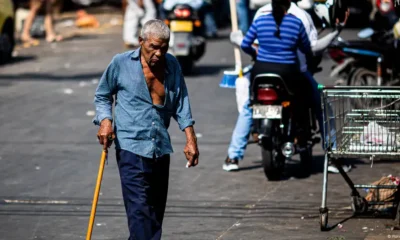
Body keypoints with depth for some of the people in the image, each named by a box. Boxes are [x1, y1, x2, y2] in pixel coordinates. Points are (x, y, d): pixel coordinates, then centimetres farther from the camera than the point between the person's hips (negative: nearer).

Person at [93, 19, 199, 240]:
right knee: (139, 208, -15)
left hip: (161, 148, 5)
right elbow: (102, 96, 9)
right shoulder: (121, 63, -2)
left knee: (156, 209, 10)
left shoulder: (172, 65, 8)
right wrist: (105, 120, -9)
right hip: (131, 147, -5)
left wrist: (190, 138, 1)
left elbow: (181, 105, 11)